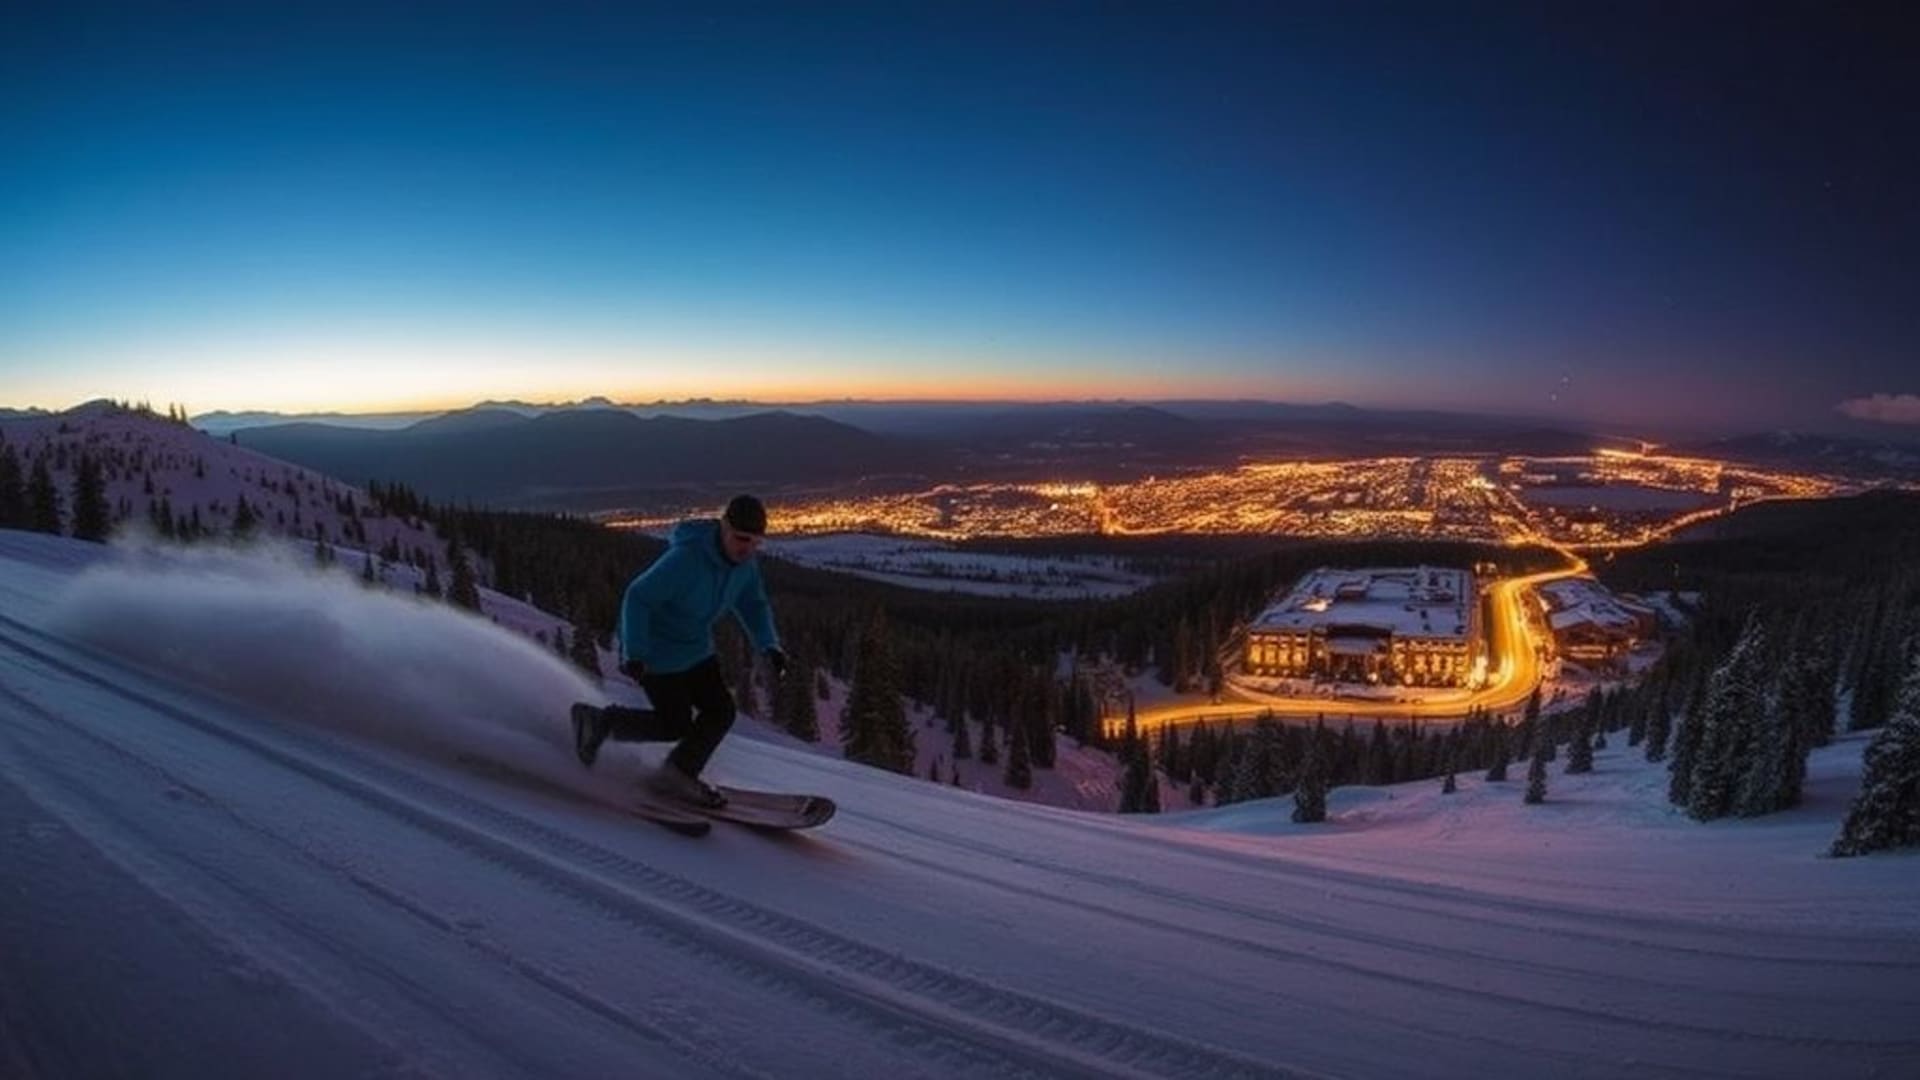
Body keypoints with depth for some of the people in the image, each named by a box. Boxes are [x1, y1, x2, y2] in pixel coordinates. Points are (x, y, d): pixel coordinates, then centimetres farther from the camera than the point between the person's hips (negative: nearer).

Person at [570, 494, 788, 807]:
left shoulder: (745, 563, -9)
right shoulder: (686, 559, -33)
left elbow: (753, 605, 6)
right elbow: (637, 597, -29)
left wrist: (769, 646, -9)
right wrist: (634, 654, -33)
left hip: (696, 649, 8)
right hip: (656, 650, -7)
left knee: (721, 712, 2)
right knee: (675, 725, -1)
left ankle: (676, 775, 20)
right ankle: (602, 720, 18)